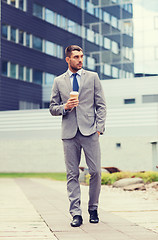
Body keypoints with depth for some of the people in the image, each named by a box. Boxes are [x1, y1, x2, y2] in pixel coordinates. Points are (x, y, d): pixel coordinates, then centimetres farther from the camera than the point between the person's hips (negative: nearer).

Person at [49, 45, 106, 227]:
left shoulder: (92, 77, 10)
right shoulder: (58, 81, 12)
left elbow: (101, 105, 8)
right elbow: (52, 108, 14)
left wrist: (99, 127, -2)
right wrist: (64, 107, -8)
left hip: (89, 131, -1)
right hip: (69, 133, 1)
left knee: (95, 172, -4)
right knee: (72, 174, 0)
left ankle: (93, 209, 14)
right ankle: (76, 214, 3)